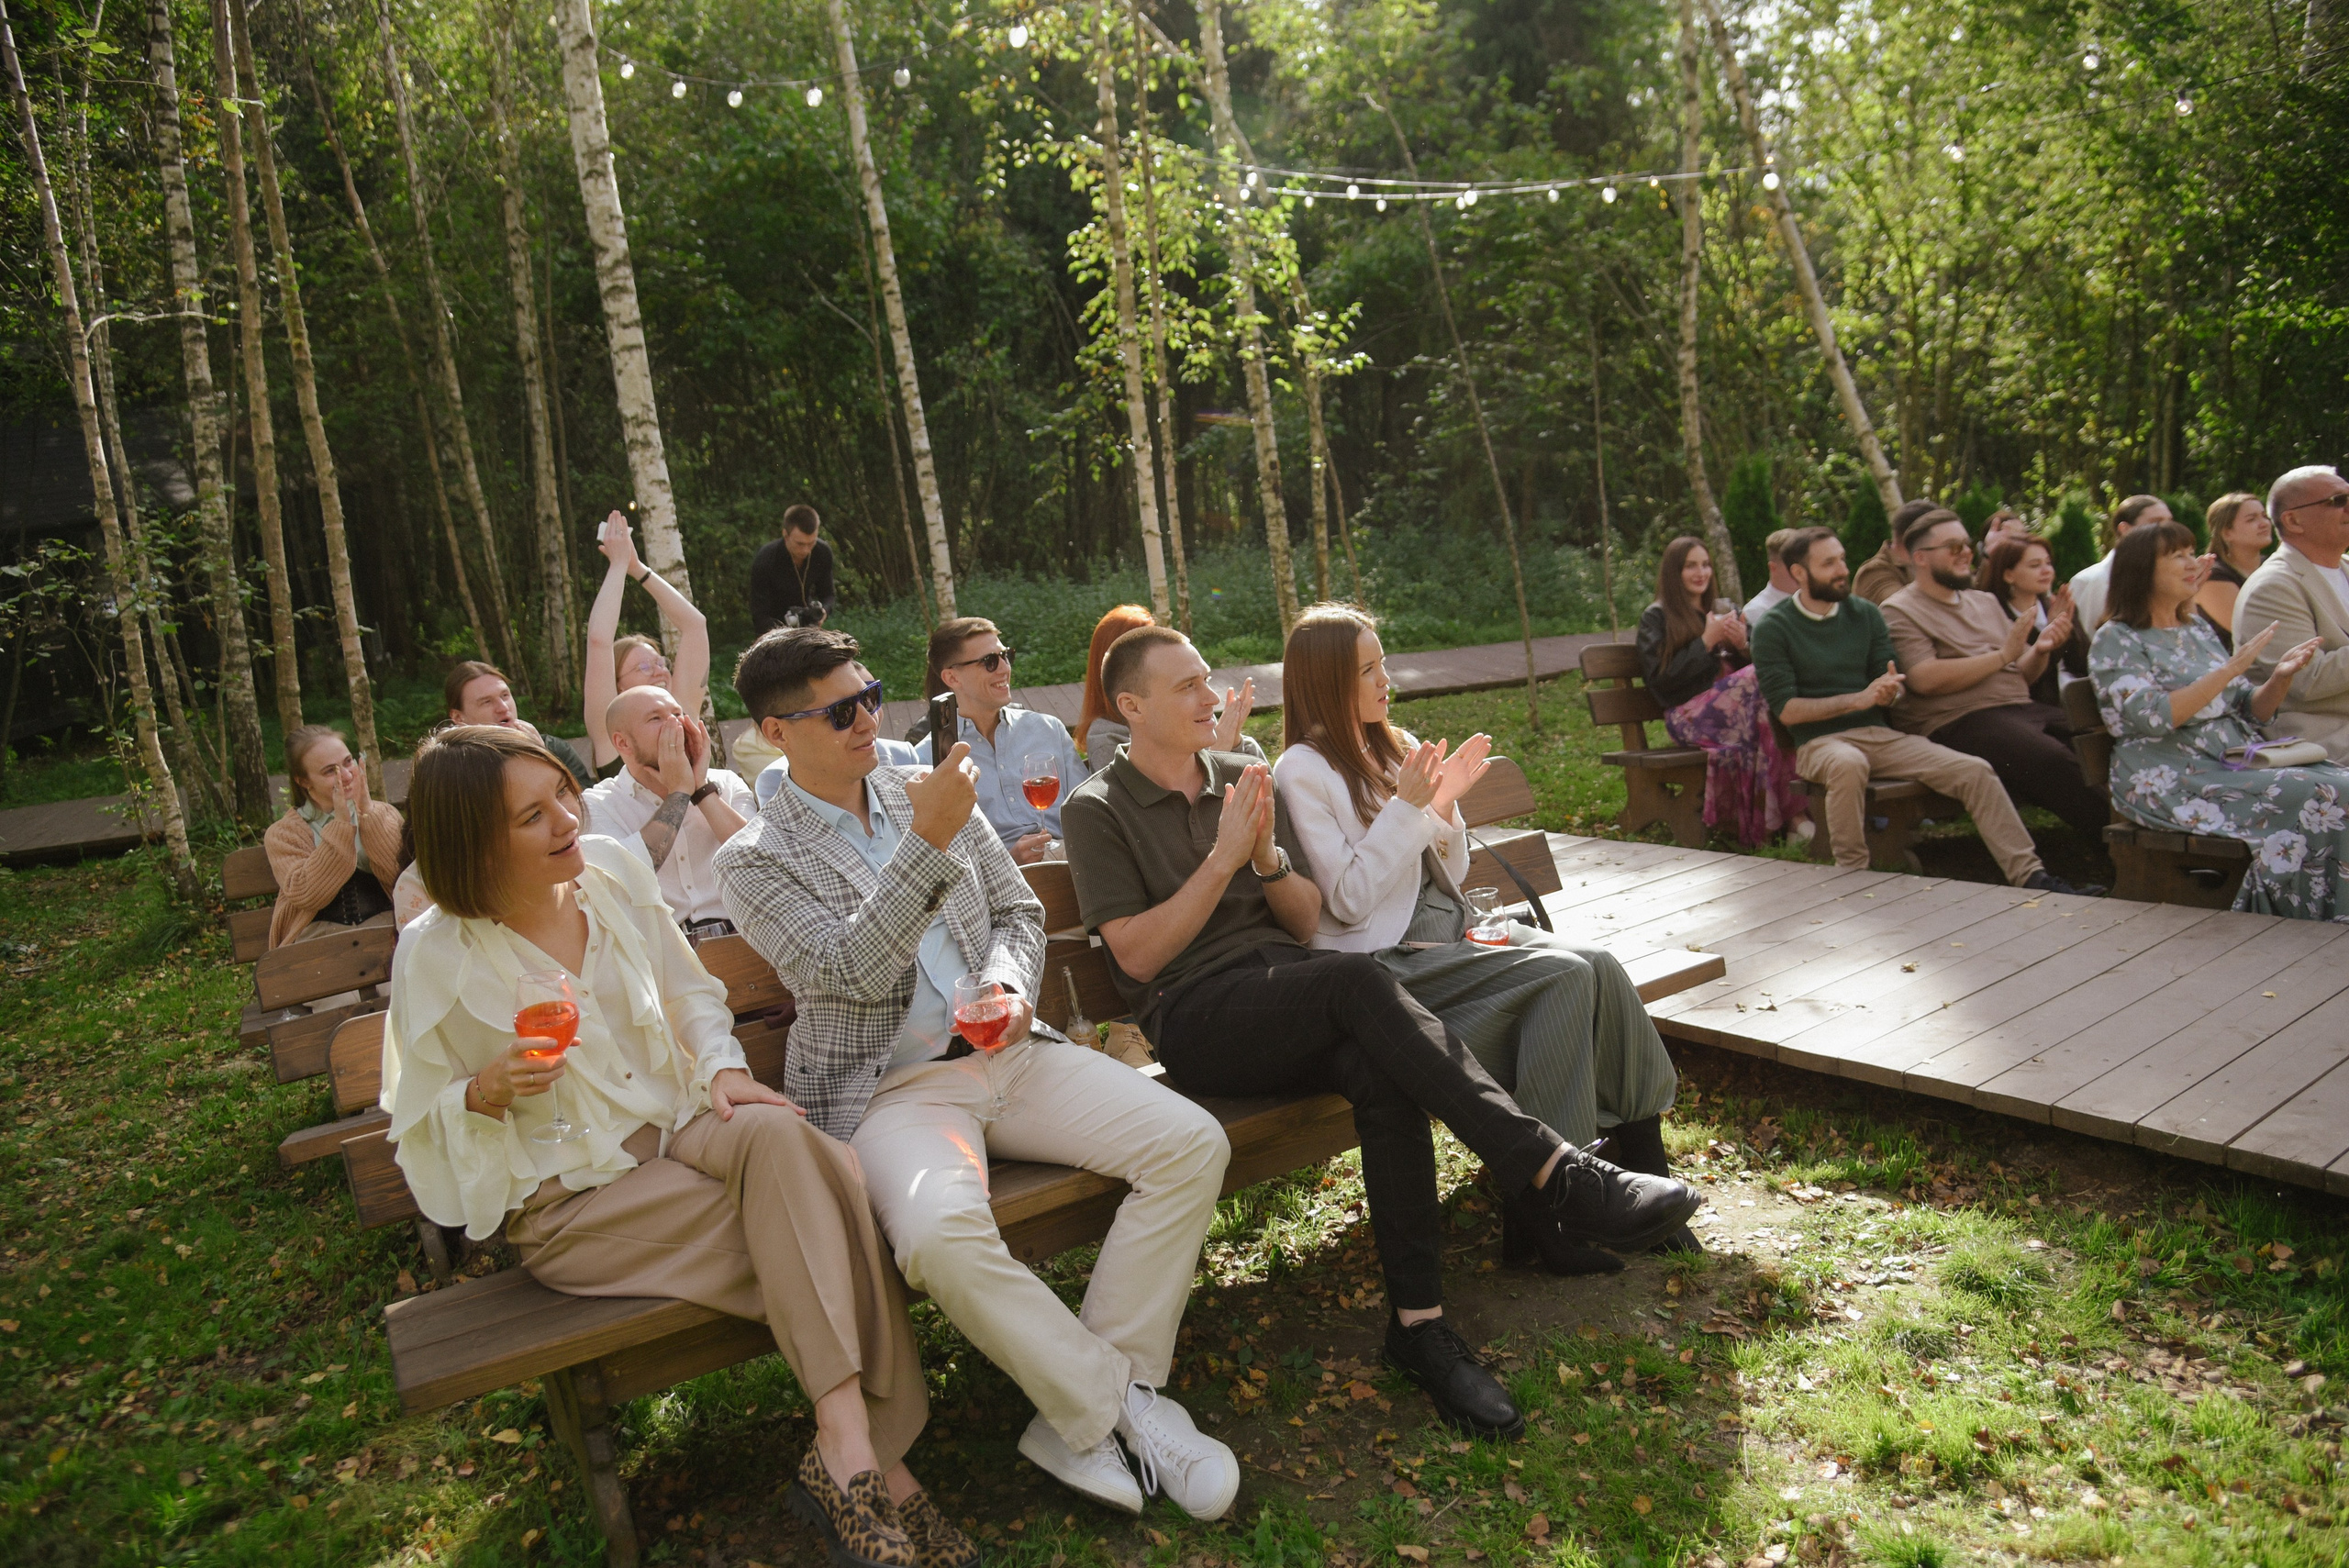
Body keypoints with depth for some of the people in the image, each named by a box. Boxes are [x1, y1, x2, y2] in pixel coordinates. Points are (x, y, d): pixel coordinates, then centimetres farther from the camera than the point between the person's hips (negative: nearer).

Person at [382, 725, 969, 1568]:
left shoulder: (610, 870, 2)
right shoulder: (436, 956, -8)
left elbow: (690, 993, 13)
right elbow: (422, 1118, 3)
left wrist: (723, 1066, -6)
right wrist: (487, 1092, -19)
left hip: (679, 1126, 4)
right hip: (569, 1198, -4)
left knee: (782, 1138, -31)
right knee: (801, 1222, -27)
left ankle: (851, 1452, -31)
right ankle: (869, 1461, -20)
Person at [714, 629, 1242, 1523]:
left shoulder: (931, 794, 13)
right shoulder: (754, 861, 0)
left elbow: (1018, 913, 17)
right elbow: (852, 972, -14)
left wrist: (1008, 982, -5)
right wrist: (926, 843, -23)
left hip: (1007, 1052, 5)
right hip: (887, 1089, -5)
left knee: (1193, 1145, -15)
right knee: (941, 1237, -37)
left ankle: (1078, 1417, -9)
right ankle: (1128, 1407, -14)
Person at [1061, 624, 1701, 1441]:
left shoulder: (1245, 777, 17)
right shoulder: (1097, 811, 3)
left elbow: (1308, 922, 16)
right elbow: (1137, 956, -7)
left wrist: (1269, 858, -5)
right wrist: (1223, 859, -11)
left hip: (1291, 996, 5)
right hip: (1195, 1020, -4)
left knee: (1380, 1072, -31)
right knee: (1358, 980, -33)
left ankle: (1418, 1319, -27)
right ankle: (1556, 1175, -34)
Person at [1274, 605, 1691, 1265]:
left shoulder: (1397, 748, 15)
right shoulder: (1303, 771, -7)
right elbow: (1348, 903, -14)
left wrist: (1445, 803, -1)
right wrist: (1406, 806, -16)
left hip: (1452, 933, 7)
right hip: (1386, 960, -7)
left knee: (1602, 966, -17)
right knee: (1565, 977, -24)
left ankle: (1642, 1156, -10)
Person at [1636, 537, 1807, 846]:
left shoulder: (1726, 609, 25)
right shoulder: (1655, 618, 9)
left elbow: (1753, 665, 20)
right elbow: (1660, 678, -4)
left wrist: (1743, 644, -1)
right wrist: (1706, 641, -7)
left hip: (1733, 703, 5)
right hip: (1689, 714, -5)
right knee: (1763, 681, -31)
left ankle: (1798, 812, -36)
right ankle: (1792, 812, -34)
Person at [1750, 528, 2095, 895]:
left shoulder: (1865, 614, 13)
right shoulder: (1773, 629, -3)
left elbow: (1897, 685, 12)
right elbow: (1786, 710, -11)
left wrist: (1890, 692, -14)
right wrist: (1858, 699, -17)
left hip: (1879, 734, 6)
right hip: (1820, 742, -5)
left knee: (1975, 770, -11)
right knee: (1848, 764, -40)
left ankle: (2029, 875, -5)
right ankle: (1852, 874, -25)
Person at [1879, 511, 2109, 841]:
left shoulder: (1985, 601, 24)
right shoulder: (1900, 612, 0)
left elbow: (2023, 675, 23)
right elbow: (1926, 680, -16)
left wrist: (2041, 650, 0)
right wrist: (2003, 655, -12)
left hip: (2022, 708, 8)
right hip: (1958, 722, -8)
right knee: (2056, 762, -31)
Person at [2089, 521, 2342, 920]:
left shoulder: (2199, 629, 19)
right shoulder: (2116, 640, -2)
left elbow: (2251, 712, 17)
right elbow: (2154, 717, -18)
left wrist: (2281, 678, -4)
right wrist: (2232, 668, -18)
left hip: (2238, 761, 7)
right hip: (2169, 779, -7)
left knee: (2339, 783, -18)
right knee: (2316, 797, -25)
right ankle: (2303, 921, -13)